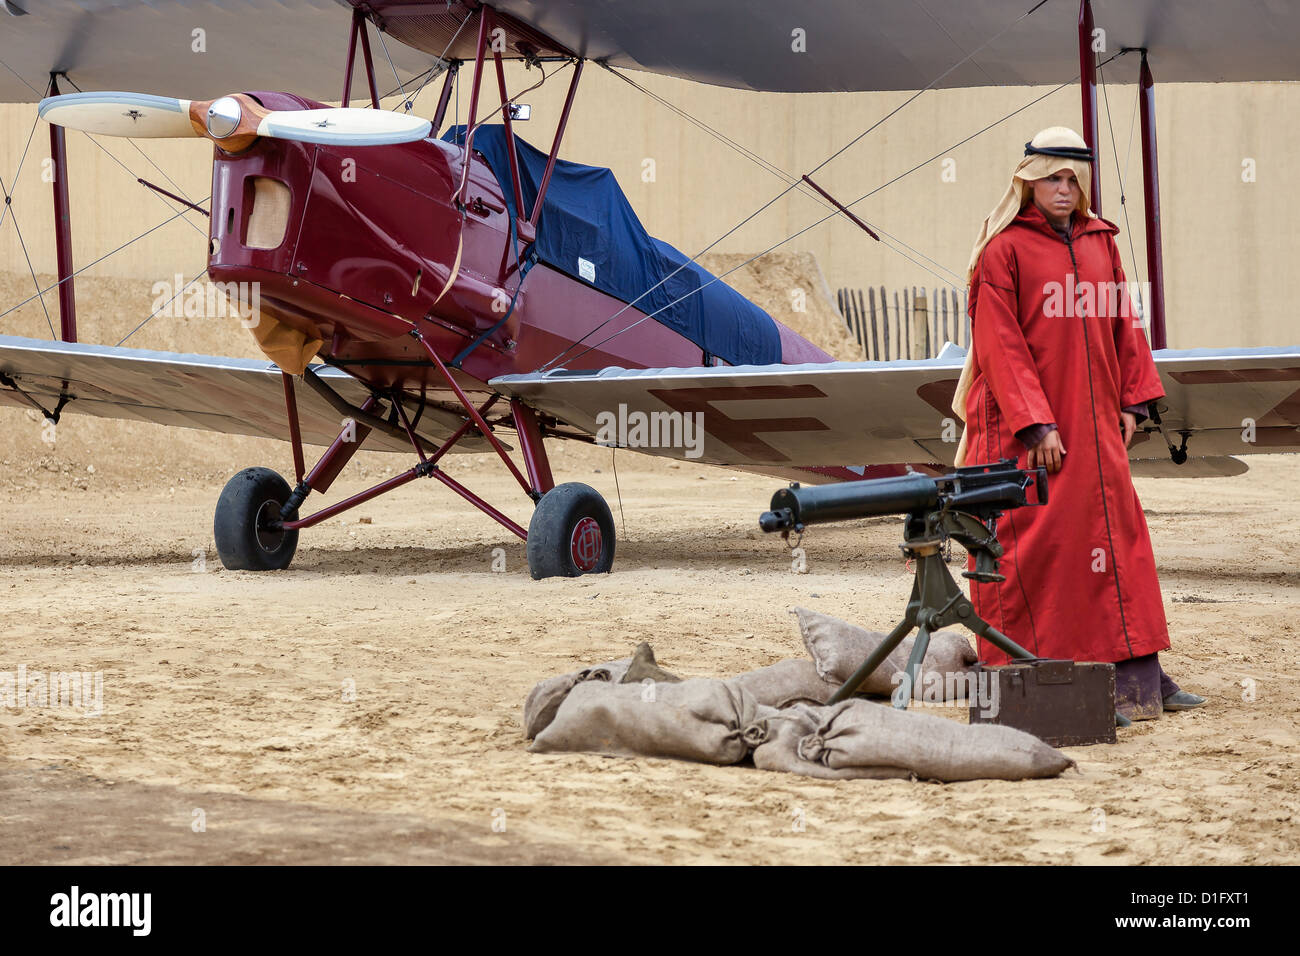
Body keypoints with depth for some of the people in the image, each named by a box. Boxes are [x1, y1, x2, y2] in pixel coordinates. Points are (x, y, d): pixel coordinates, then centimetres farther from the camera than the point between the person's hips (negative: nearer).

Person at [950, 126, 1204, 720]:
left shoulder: (1100, 244, 13)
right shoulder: (1003, 250, -6)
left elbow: (1122, 324, 17)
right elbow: (1000, 343, -11)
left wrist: (1133, 399, 7)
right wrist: (1034, 423, -17)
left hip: (1094, 424, 6)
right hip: (1020, 429, -6)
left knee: (1115, 535, 5)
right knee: (1028, 543, -3)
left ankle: (1136, 672, 9)